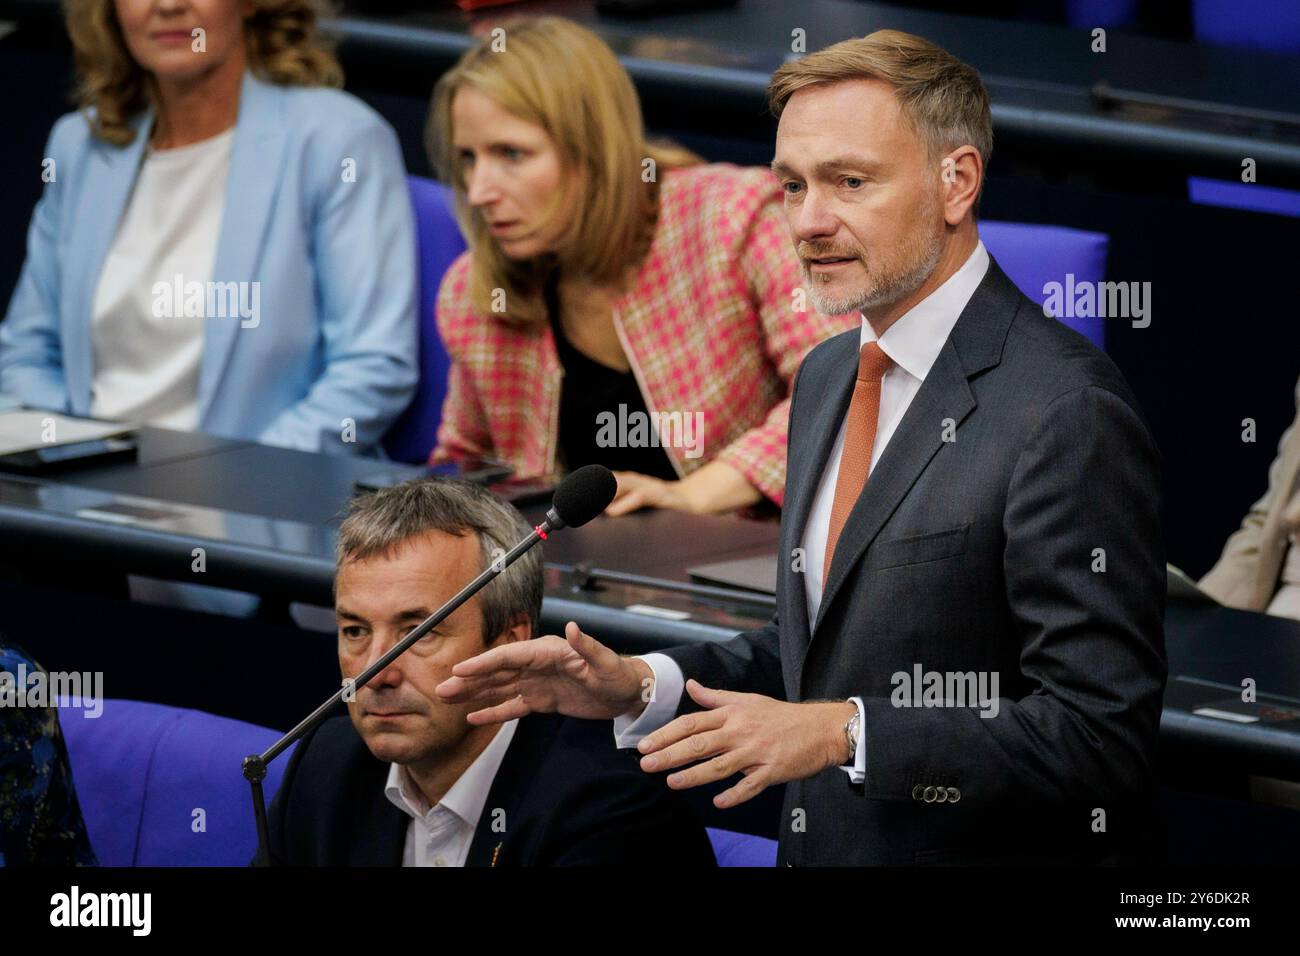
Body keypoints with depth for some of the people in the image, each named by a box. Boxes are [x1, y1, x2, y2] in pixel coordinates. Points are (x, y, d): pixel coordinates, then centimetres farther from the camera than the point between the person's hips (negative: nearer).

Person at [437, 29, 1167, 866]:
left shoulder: (1071, 412, -21)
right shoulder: (828, 376, 8)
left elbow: (1102, 736, -23)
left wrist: (844, 733, -27)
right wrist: (640, 686, 0)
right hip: (818, 846, 8)